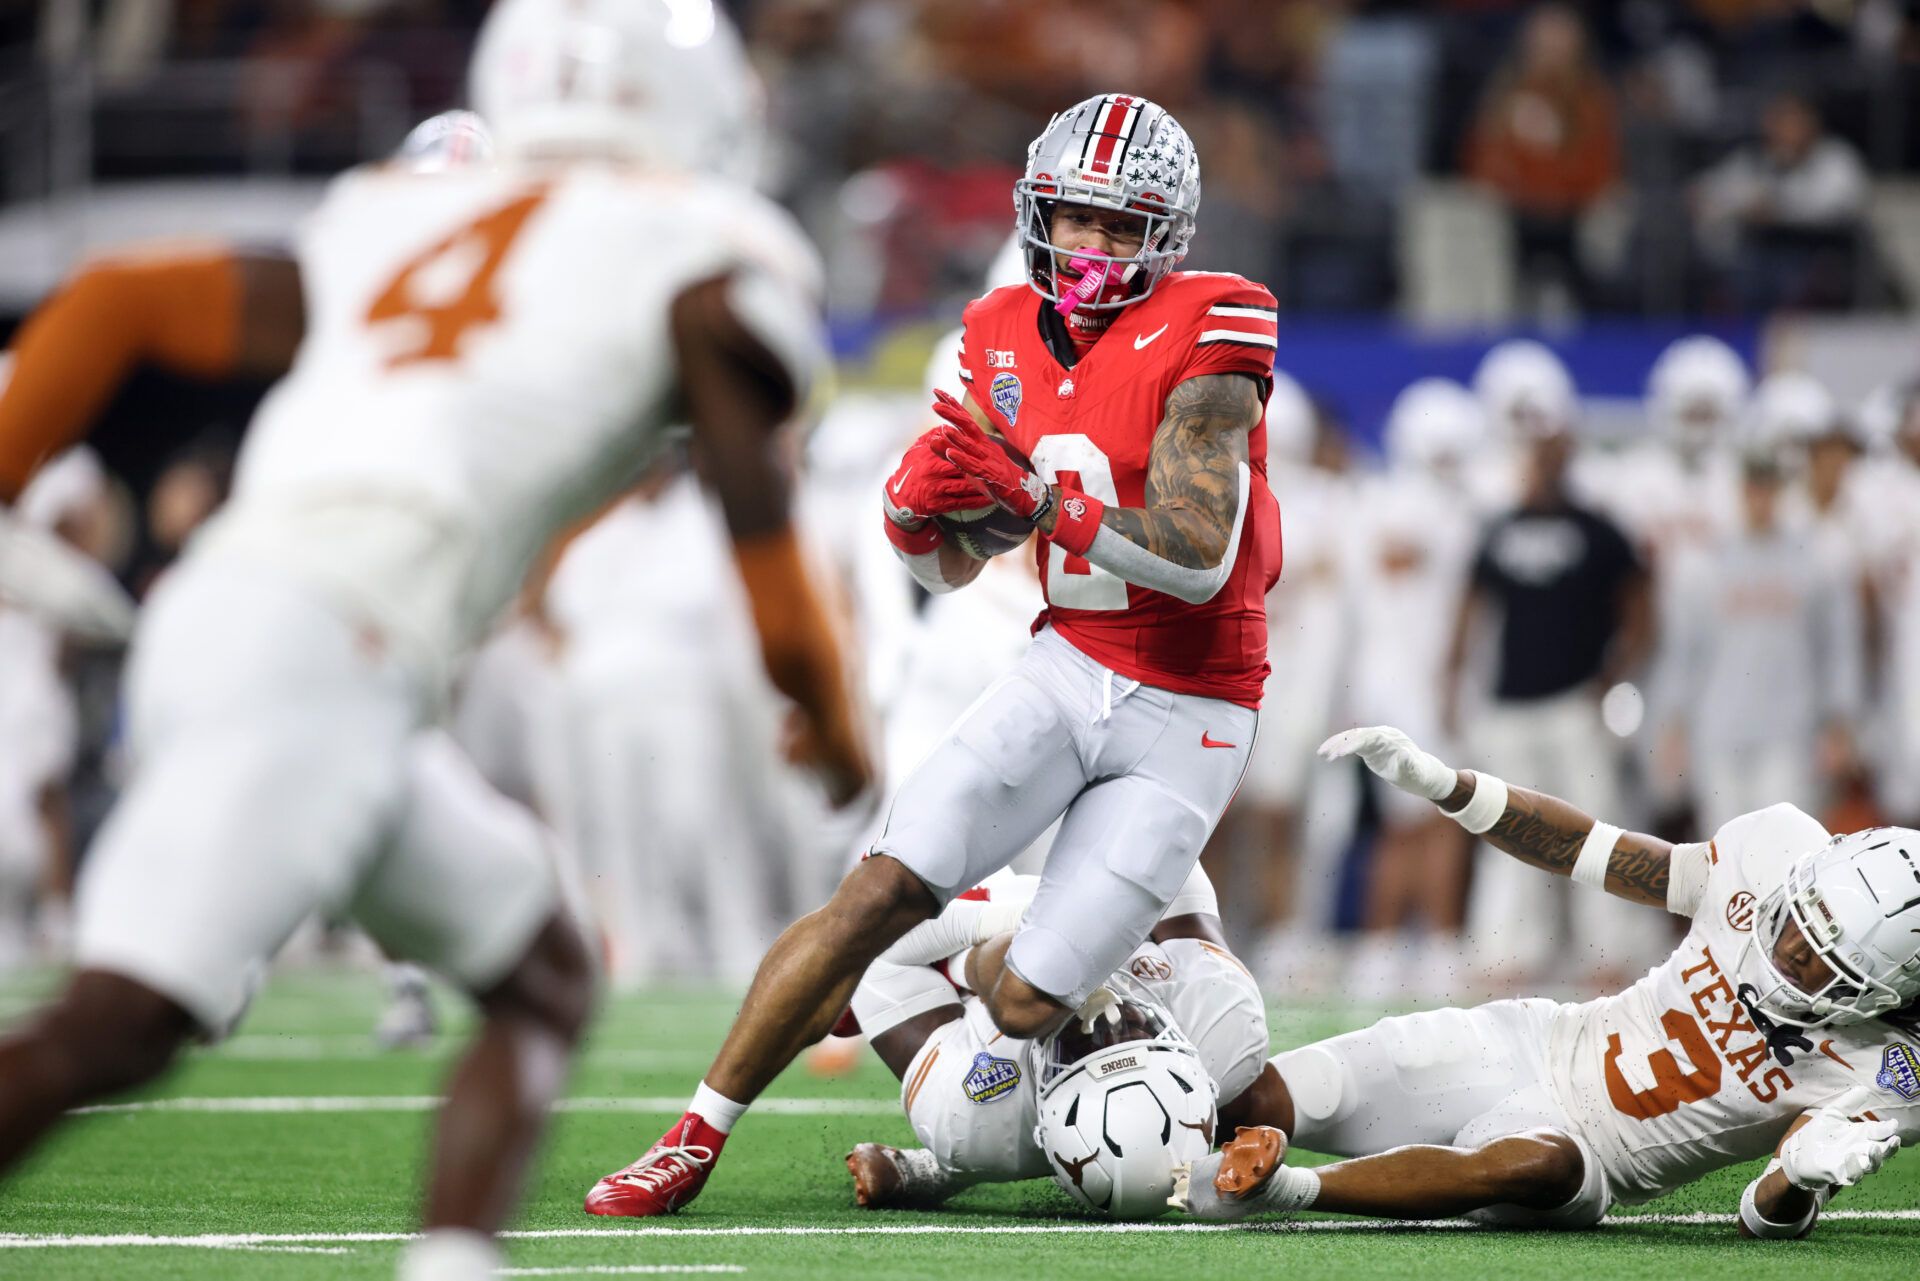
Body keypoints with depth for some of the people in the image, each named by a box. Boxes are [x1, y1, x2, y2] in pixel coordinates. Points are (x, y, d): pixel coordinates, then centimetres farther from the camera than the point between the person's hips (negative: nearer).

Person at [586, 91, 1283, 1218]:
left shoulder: (1204, 334, -15)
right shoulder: (1007, 338, 5)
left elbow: (1199, 561, -25)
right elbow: (953, 569, 11)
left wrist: (1035, 493, -30)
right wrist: (916, 511, -12)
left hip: (1188, 720, -5)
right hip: (1068, 669, 5)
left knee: (1026, 1005, -10)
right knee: (880, 893, -11)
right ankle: (695, 1143, 0)